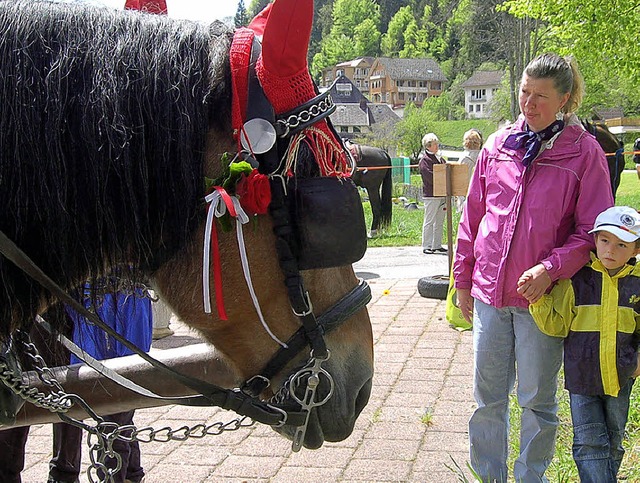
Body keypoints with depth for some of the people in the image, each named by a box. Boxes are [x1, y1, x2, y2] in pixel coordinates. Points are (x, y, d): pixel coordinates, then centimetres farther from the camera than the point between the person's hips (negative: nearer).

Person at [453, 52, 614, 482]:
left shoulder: (584, 153, -6)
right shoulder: (498, 145, 5)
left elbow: (592, 232, -7)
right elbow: (473, 217, 11)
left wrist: (550, 269, -20)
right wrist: (463, 279, 10)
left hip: (542, 296, -3)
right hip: (490, 291, 3)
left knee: (537, 400, 10)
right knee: (488, 396, 13)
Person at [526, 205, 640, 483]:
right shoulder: (575, 279, -9)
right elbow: (557, 326, -6)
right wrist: (539, 302, -21)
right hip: (581, 376, -2)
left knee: (613, 443, 16)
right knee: (589, 442, -3)